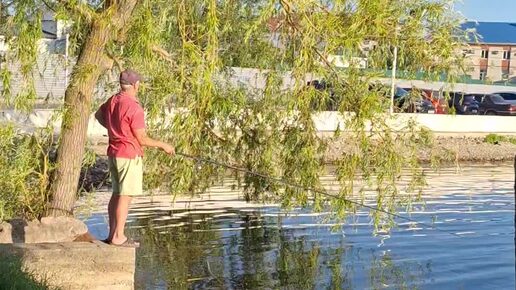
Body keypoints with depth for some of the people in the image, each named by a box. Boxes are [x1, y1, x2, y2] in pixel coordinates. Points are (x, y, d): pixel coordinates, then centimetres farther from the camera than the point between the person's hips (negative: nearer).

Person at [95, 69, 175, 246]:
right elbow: (142, 139, -16)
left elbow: (98, 115, 29)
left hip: (114, 153, 9)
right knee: (125, 196, -5)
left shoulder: (112, 102, 8)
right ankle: (118, 237, -5)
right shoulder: (134, 107, -18)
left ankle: (112, 233, 19)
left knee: (117, 194, 14)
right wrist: (163, 145, -4)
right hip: (129, 155, -9)